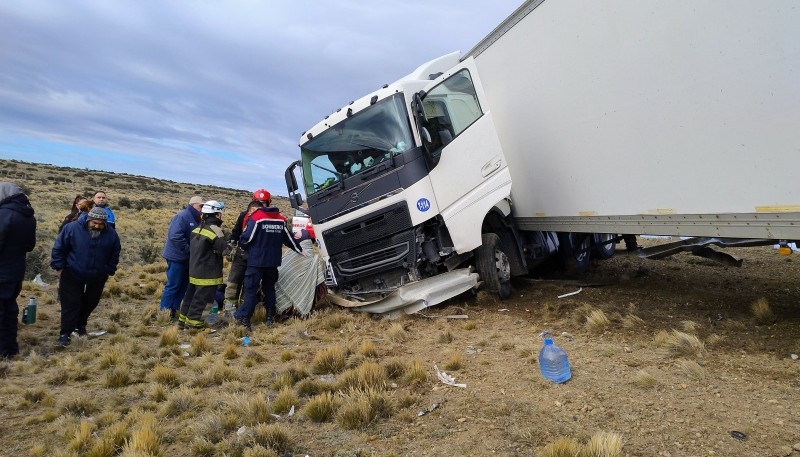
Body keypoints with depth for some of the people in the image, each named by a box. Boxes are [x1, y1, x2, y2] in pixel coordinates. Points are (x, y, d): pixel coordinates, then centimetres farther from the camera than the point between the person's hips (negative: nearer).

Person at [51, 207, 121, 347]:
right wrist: (59, 267, -7)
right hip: (72, 274, -3)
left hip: (97, 277, 3)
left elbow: (114, 255, 4)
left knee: (90, 302, 16)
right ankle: (65, 333, 3)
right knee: (71, 304, -4)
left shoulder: (111, 234, -9)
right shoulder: (72, 228, -16)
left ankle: (80, 325, 38)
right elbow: (58, 248, -7)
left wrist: (109, 271, 4)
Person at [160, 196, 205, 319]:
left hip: (186, 258, 9)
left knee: (184, 285, 13)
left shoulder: (194, 218, 11)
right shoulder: (182, 216, -17)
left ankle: (174, 309, 23)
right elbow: (175, 236, -28)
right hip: (177, 257, -9)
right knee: (173, 285, -2)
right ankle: (165, 311, 8)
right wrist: (189, 250, -23)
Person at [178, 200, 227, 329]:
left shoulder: (198, 228, 10)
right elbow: (224, 250, -15)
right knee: (201, 298, 1)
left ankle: (183, 318, 26)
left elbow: (192, 247, 16)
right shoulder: (215, 230, -17)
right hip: (208, 273, -9)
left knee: (191, 294, 17)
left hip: (194, 270, 9)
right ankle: (192, 321, 6)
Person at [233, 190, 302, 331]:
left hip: (256, 260, -5)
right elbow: (289, 238, 14)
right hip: (273, 261, 5)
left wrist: (242, 245, 11)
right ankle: (270, 318, 21)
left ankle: (244, 319, -1)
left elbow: (245, 239, -12)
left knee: (251, 289, 0)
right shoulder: (280, 219, 6)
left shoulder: (256, 218, -11)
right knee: (269, 288, 17)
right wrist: (300, 250, 28)